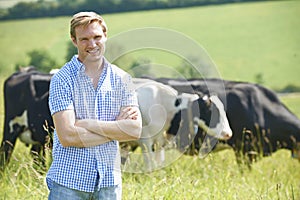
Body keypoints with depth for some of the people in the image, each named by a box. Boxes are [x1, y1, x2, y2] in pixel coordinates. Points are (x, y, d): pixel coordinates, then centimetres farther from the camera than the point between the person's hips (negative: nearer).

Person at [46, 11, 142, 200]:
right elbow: (67, 136, -15)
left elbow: (135, 130, -5)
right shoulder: (62, 79, -6)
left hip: (109, 181, 3)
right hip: (69, 182, -3)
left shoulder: (122, 79, 5)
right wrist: (116, 128, -10)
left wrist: (88, 124, -13)